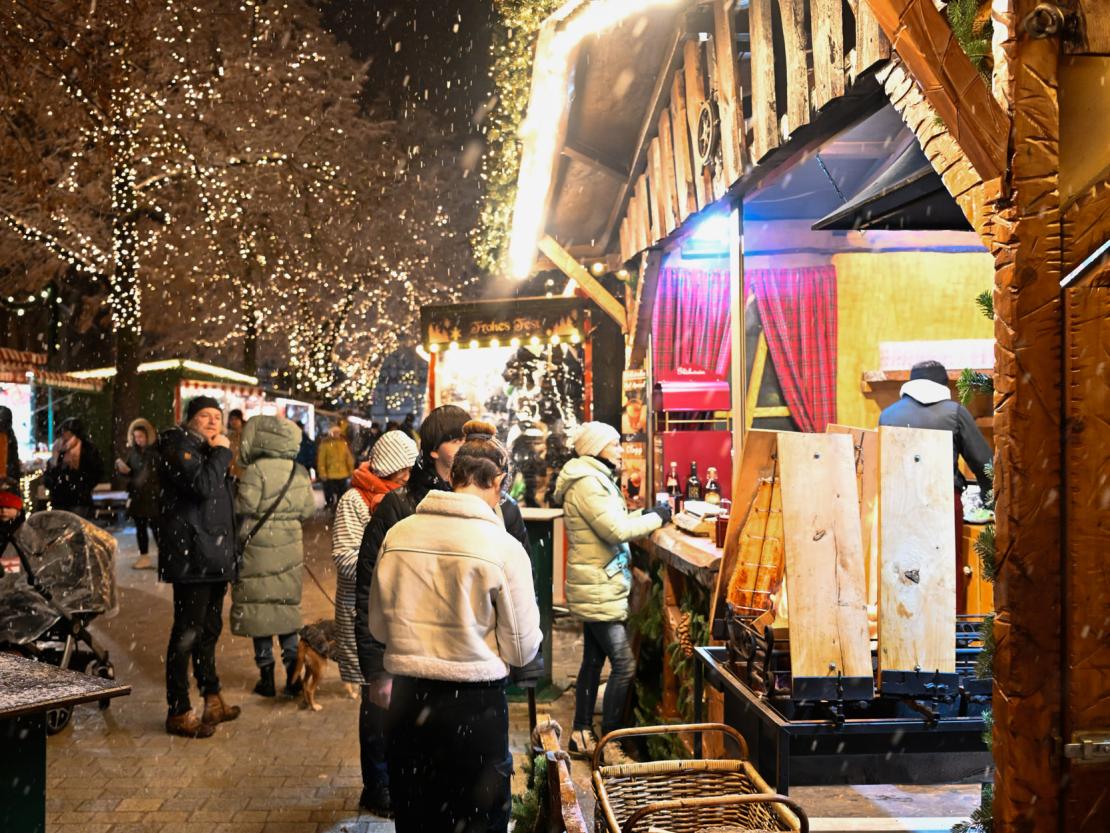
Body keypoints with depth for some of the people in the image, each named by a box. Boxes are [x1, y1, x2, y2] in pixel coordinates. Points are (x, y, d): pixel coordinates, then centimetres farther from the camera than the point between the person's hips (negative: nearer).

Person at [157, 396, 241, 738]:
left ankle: (212, 697, 28)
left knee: (210, 629, 17)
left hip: (214, 556, 10)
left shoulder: (208, 451, 20)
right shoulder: (178, 447, -9)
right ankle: (178, 712, 0)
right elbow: (202, 485, -26)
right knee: (188, 631, -6)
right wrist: (221, 453, -14)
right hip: (191, 555, -10)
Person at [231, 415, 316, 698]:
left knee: (260, 607, 6)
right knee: (287, 605, 14)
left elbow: (243, 513, -13)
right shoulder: (300, 472, 3)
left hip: (259, 549, -5)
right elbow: (308, 510, 6)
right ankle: (293, 672, 12)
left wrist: (237, 543, 2)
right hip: (291, 549, 5)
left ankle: (266, 676, 11)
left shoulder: (255, 471, -14)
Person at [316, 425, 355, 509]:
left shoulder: (344, 443, 5)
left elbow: (349, 458, 9)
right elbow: (321, 460, -10)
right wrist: (322, 473, -14)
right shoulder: (325, 443, -8)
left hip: (343, 474, 4)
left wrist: (351, 470, 7)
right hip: (329, 475, -4)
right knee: (329, 495, 6)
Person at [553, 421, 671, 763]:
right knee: (624, 665, -9)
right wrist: (656, 517, -11)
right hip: (599, 590, -11)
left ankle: (582, 735, 25)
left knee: (593, 660, 16)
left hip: (597, 589, 11)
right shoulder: (586, 484, -18)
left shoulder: (594, 480, 15)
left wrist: (644, 515, 4)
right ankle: (609, 744, -2)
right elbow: (617, 530, -23)